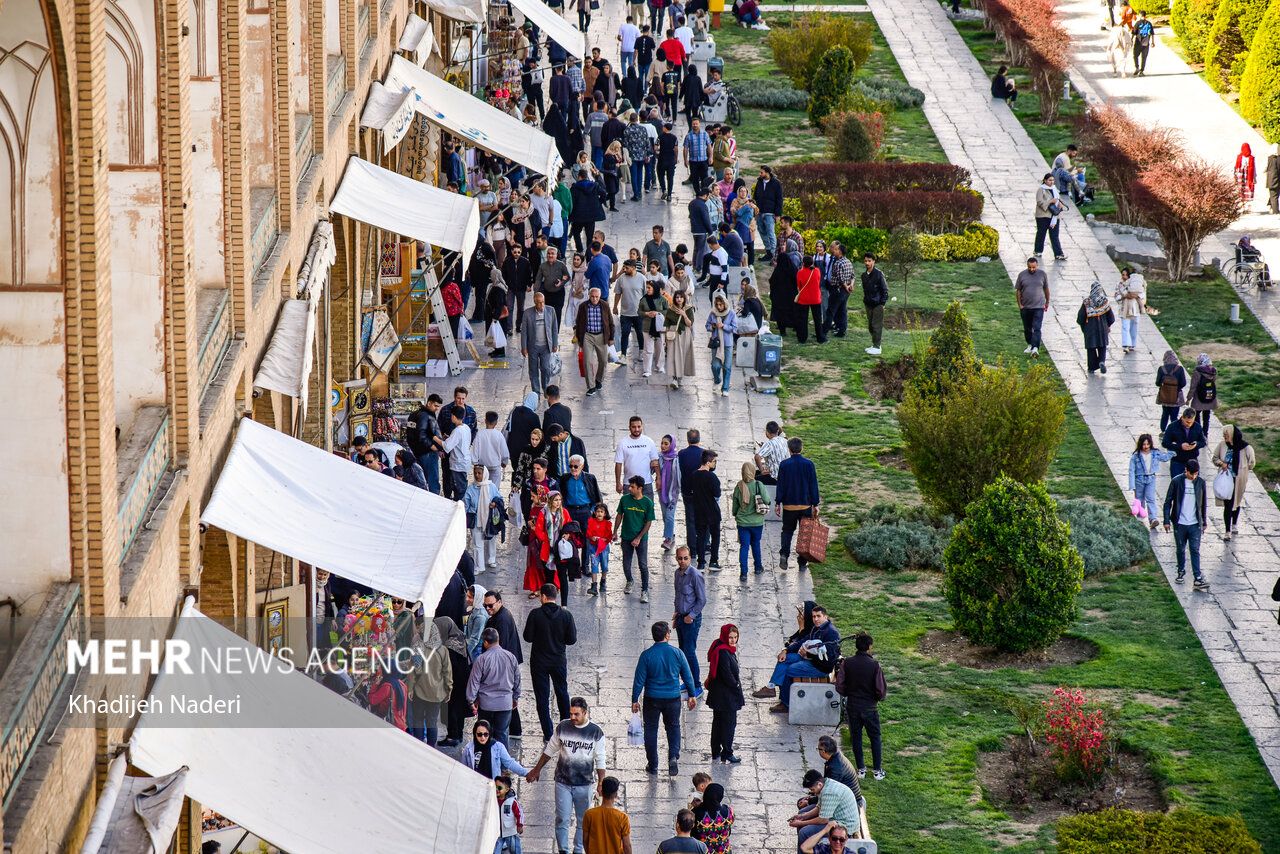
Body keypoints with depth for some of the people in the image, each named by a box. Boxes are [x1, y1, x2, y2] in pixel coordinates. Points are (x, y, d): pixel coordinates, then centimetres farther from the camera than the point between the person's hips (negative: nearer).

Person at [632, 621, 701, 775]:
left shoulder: (646, 655, -12)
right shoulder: (677, 653, -9)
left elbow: (639, 680, -8)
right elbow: (687, 676, 0)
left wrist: (635, 700, 2)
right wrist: (692, 695, 14)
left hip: (652, 699, -1)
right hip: (673, 698, 1)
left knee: (651, 729, 14)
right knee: (673, 726, 20)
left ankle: (652, 766, 19)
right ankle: (673, 756, -2)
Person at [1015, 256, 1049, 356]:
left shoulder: (1042, 274, -1)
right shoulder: (1022, 275, -2)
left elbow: (1046, 289, 10)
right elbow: (1018, 291, 4)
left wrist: (1047, 302, 15)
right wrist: (1020, 305, -1)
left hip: (1038, 307, -2)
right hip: (1025, 307, 2)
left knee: (1036, 328, -13)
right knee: (1027, 328, 15)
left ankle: (1035, 348, -20)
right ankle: (1030, 345, 32)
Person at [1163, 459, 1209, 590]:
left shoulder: (1200, 482, 1)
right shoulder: (1176, 481, -6)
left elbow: (1203, 503, 11)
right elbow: (1168, 502, -2)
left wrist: (1204, 522, 13)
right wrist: (1167, 520, -5)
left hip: (1195, 524, 1)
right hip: (1180, 523, -1)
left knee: (1195, 550, -5)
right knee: (1181, 550, 10)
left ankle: (1198, 579, -8)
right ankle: (1181, 572, 30)